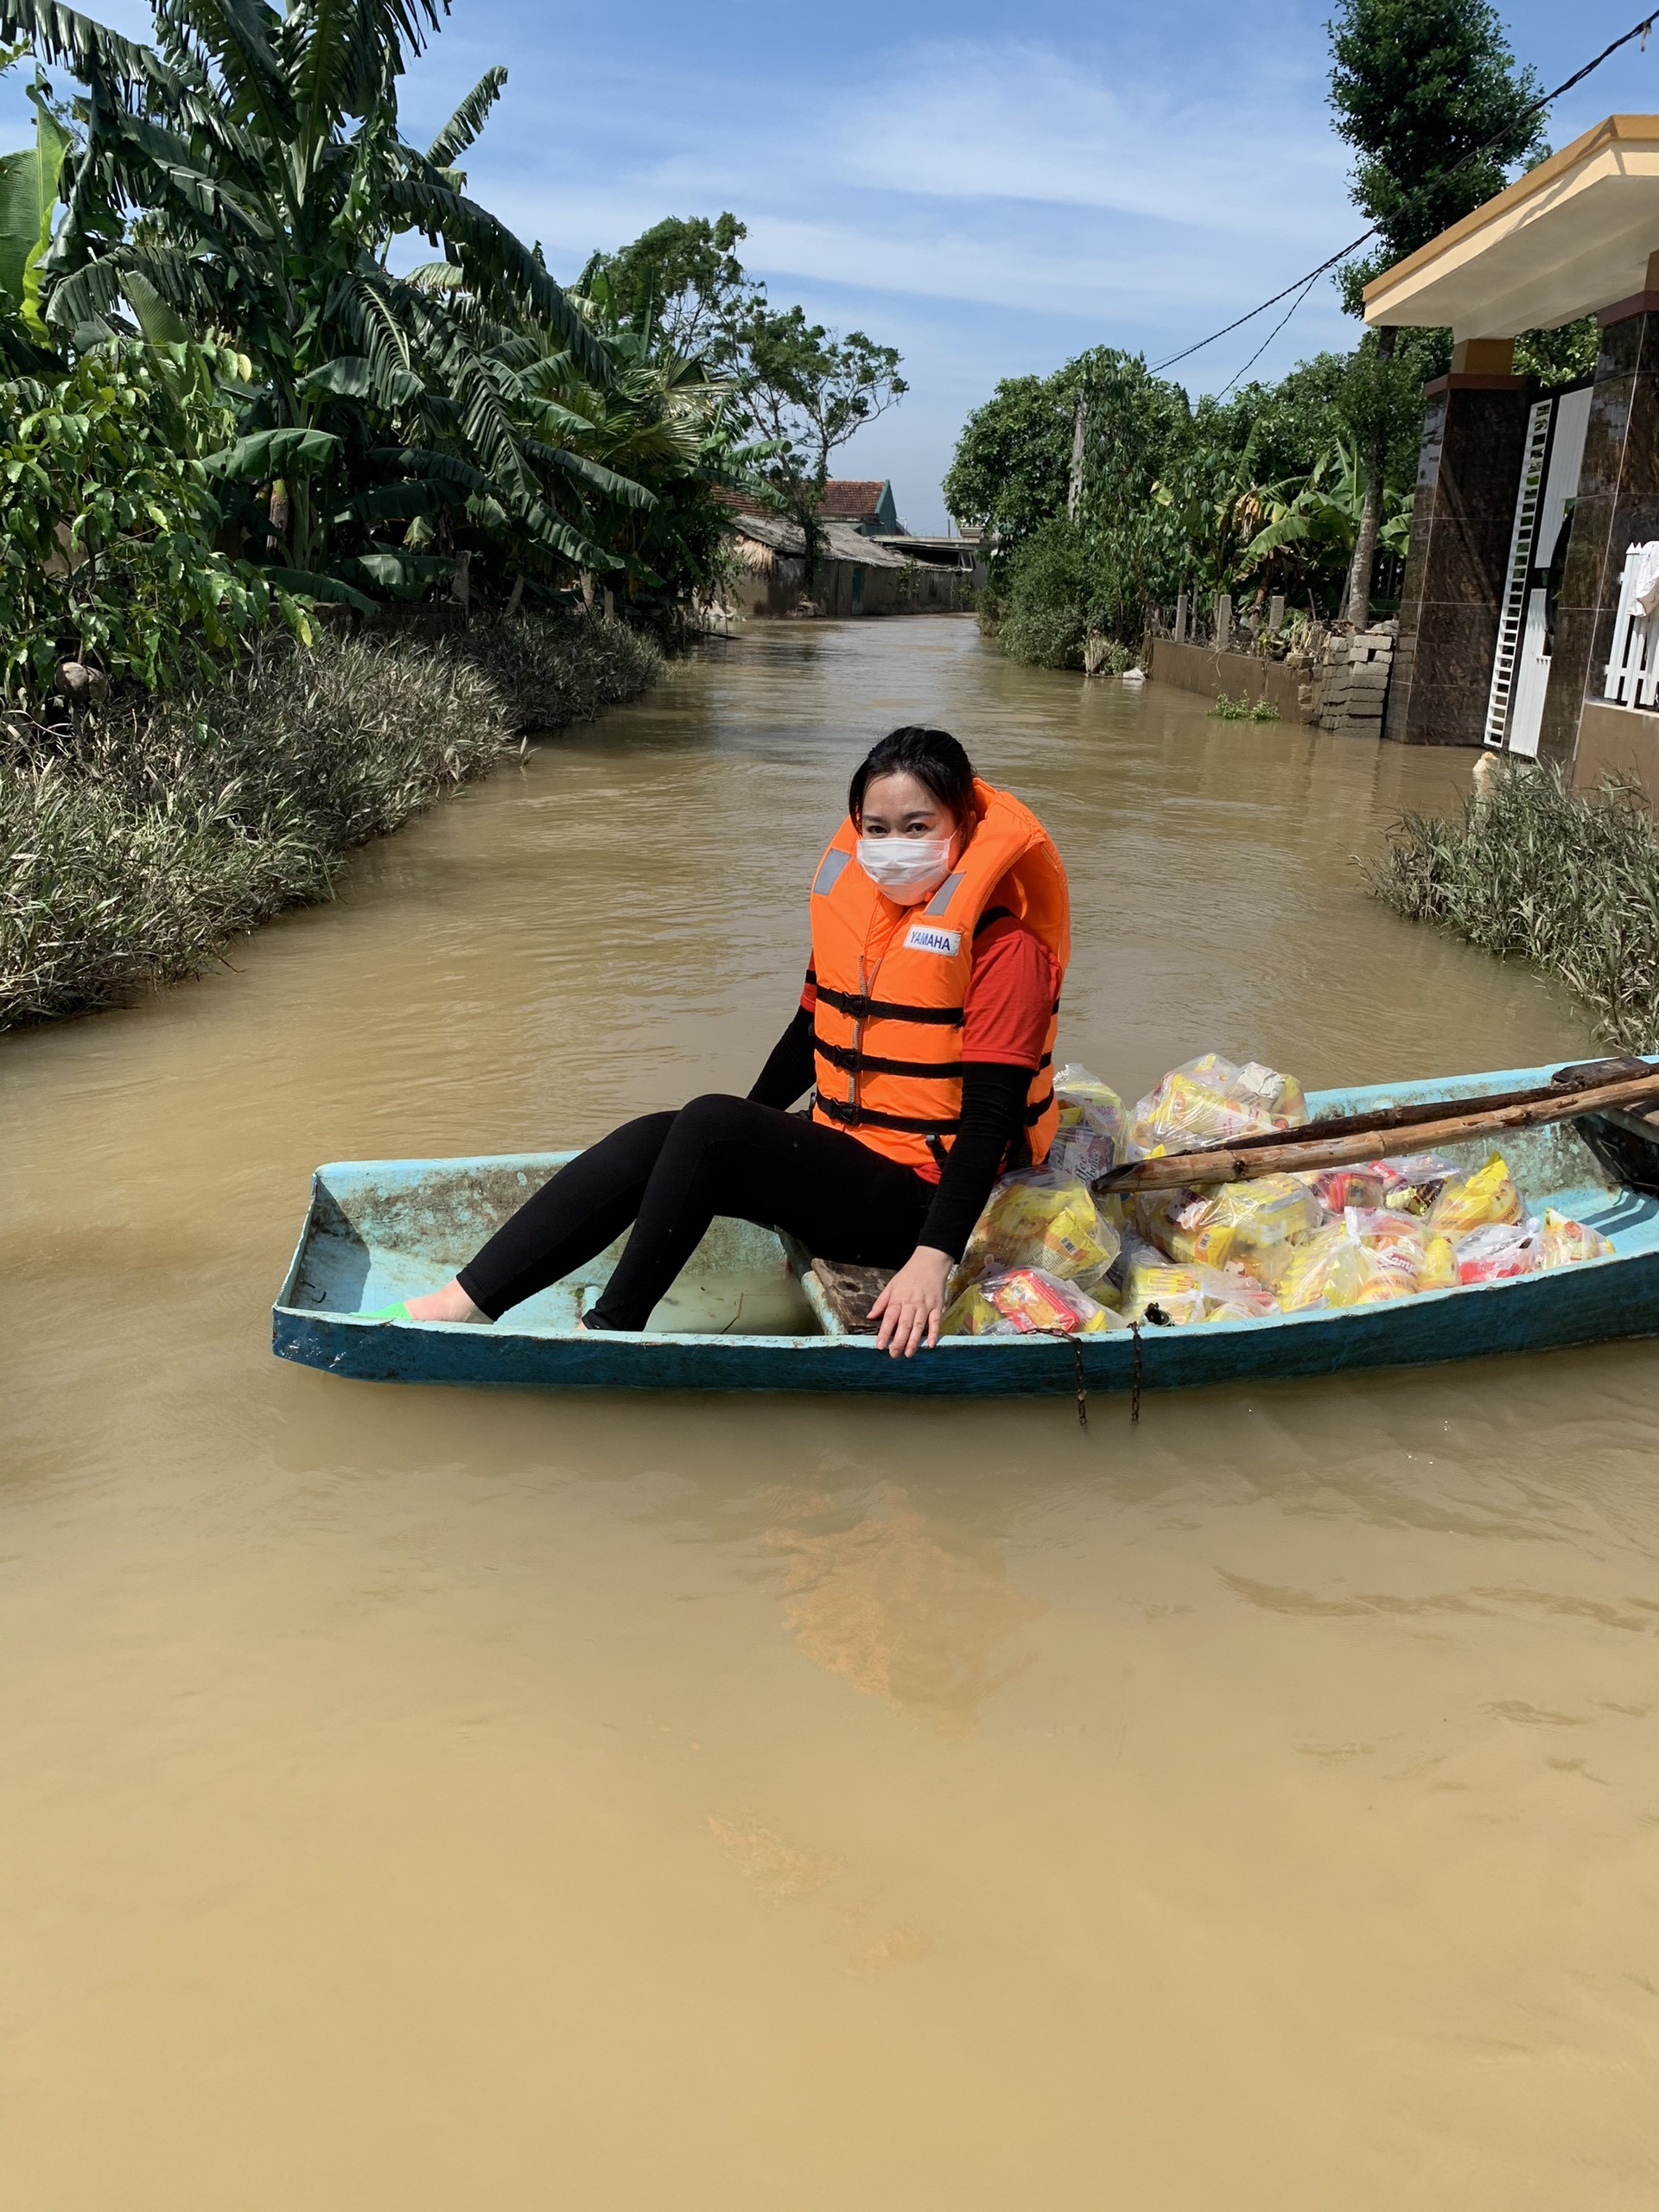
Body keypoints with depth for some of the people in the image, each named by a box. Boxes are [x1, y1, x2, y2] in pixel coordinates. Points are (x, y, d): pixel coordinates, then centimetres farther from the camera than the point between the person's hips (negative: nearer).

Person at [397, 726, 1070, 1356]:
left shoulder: (1000, 939, -13)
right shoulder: (854, 897, 7)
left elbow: (991, 1115, -19)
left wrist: (932, 1261, -27)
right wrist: (750, 1137, 23)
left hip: (914, 1197, -7)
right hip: (836, 1160, 7)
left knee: (709, 1123, -26)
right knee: (650, 1141, -15)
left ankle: (609, 1328, -16)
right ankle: (464, 1303, -17)